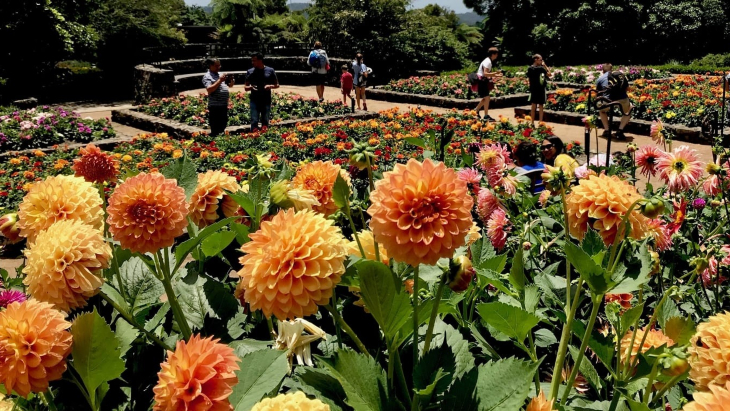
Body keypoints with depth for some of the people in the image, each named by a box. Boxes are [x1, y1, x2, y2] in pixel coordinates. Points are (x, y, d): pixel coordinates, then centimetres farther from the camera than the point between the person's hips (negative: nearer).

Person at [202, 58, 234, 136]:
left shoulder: (221, 74, 14)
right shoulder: (207, 76, -6)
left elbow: (230, 85, 22)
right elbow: (209, 90, -19)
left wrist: (231, 80, -1)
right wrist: (220, 80, -19)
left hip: (224, 105, 7)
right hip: (215, 106, -7)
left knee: (223, 125, 18)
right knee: (215, 128, -3)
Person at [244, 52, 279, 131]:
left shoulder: (270, 71, 4)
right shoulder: (250, 72, 7)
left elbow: (277, 85, 10)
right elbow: (245, 87, 12)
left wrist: (270, 86, -11)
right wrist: (250, 87, -11)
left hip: (266, 101, 0)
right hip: (254, 101, 0)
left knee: (265, 122, 6)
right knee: (254, 122, -6)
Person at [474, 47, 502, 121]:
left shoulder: (489, 61, 14)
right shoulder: (488, 62, -17)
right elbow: (485, 73, -27)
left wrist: (496, 75, 10)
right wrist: (495, 73, -31)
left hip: (484, 81, 10)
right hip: (482, 81, -10)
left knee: (485, 98, 15)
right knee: (487, 97, -10)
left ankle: (476, 111, 28)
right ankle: (486, 116, -7)